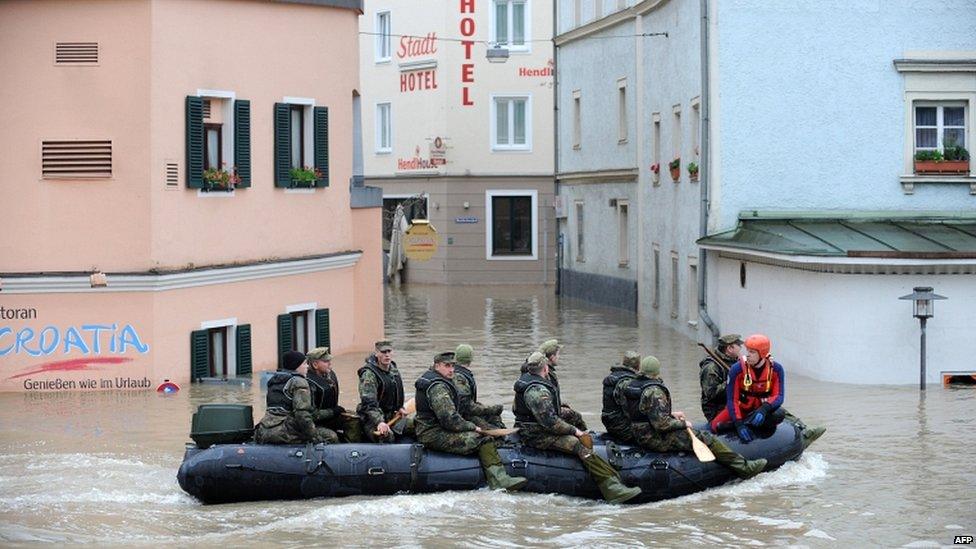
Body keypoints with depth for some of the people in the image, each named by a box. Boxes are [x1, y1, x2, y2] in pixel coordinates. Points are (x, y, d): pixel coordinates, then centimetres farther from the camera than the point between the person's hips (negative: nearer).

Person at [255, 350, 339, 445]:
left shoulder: (273, 381, 21)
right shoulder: (299, 382, -6)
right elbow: (302, 414, -17)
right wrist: (314, 436, -13)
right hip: (284, 433, -9)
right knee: (332, 437, -9)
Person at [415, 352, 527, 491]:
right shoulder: (438, 387, -19)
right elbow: (450, 419, -24)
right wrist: (472, 427, -12)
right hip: (435, 436, -11)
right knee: (483, 440, -15)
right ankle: (499, 480, -18)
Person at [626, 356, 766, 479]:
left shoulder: (632, 385, 7)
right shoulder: (654, 392, -23)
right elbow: (661, 424, -26)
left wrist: (671, 415, 15)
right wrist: (682, 423, -9)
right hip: (658, 440, -10)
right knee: (705, 438, -5)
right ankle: (744, 468, -1)